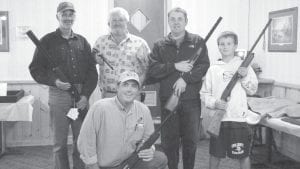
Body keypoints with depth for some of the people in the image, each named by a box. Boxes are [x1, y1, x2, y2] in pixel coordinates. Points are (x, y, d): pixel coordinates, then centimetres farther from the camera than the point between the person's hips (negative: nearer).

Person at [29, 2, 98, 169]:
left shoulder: (82, 42, 12)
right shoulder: (48, 41, 4)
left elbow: (92, 71, 8)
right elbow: (35, 69, 2)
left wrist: (86, 95, -4)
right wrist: (54, 81, -14)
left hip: (81, 95, 3)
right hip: (58, 94, -2)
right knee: (60, 142, 4)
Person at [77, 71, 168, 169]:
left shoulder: (144, 110, -1)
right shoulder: (100, 107, -17)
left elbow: (147, 137, 11)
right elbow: (85, 141, -15)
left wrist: (149, 149, -11)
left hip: (130, 161, 4)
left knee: (160, 159, -13)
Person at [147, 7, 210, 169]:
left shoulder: (197, 41, 7)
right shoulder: (160, 45, 9)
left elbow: (204, 66, -5)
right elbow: (152, 71, -3)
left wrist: (185, 78, -16)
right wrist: (175, 66, -13)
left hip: (192, 100, 0)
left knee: (191, 140, 10)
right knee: (169, 141, 6)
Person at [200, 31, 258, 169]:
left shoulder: (243, 66, 3)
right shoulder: (213, 69, 5)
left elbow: (252, 90, 0)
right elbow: (204, 93, 5)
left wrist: (245, 76, -15)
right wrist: (214, 103, -12)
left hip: (238, 118, -1)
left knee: (243, 155, 8)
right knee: (215, 155, 12)